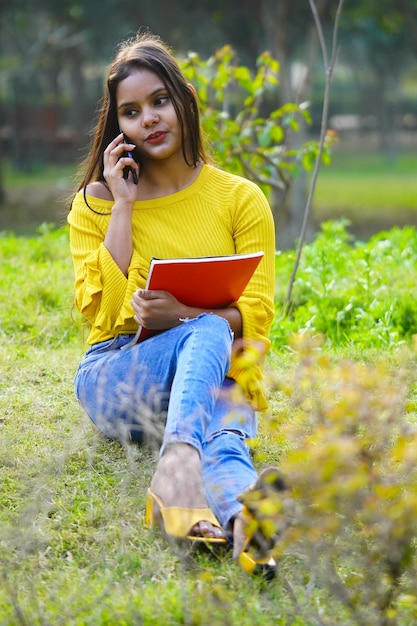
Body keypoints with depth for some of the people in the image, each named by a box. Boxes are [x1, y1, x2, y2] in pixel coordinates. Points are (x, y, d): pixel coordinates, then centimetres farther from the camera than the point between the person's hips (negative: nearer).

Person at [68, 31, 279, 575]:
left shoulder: (240, 198, 8)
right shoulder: (96, 202, 8)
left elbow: (256, 313, -1)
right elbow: (102, 311, -6)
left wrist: (181, 314, -20)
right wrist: (122, 206, -6)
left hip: (220, 381, 1)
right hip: (115, 379, -1)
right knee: (208, 333, -35)